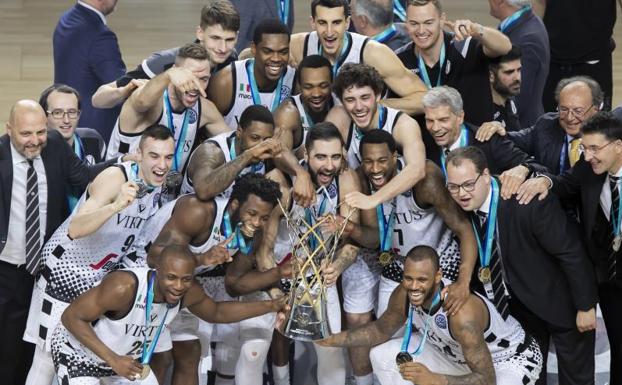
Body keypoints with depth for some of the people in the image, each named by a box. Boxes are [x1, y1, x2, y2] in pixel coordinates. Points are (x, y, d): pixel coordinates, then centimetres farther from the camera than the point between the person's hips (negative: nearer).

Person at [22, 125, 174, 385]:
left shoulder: (160, 187, -4)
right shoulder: (115, 177, -26)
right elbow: (75, 229, -37)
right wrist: (117, 205, -51)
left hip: (103, 278, 7)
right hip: (64, 272, -7)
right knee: (50, 355, -3)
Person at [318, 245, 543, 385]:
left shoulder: (461, 313, -40)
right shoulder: (403, 296, -18)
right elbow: (382, 329, 5)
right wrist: (339, 339, -9)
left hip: (512, 359, -8)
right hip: (455, 354, 8)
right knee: (382, 356, -2)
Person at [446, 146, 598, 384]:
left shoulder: (529, 202, -33)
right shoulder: (463, 209, -13)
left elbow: (572, 253, -26)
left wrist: (585, 306, -21)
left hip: (560, 299, -5)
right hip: (518, 300, 5)